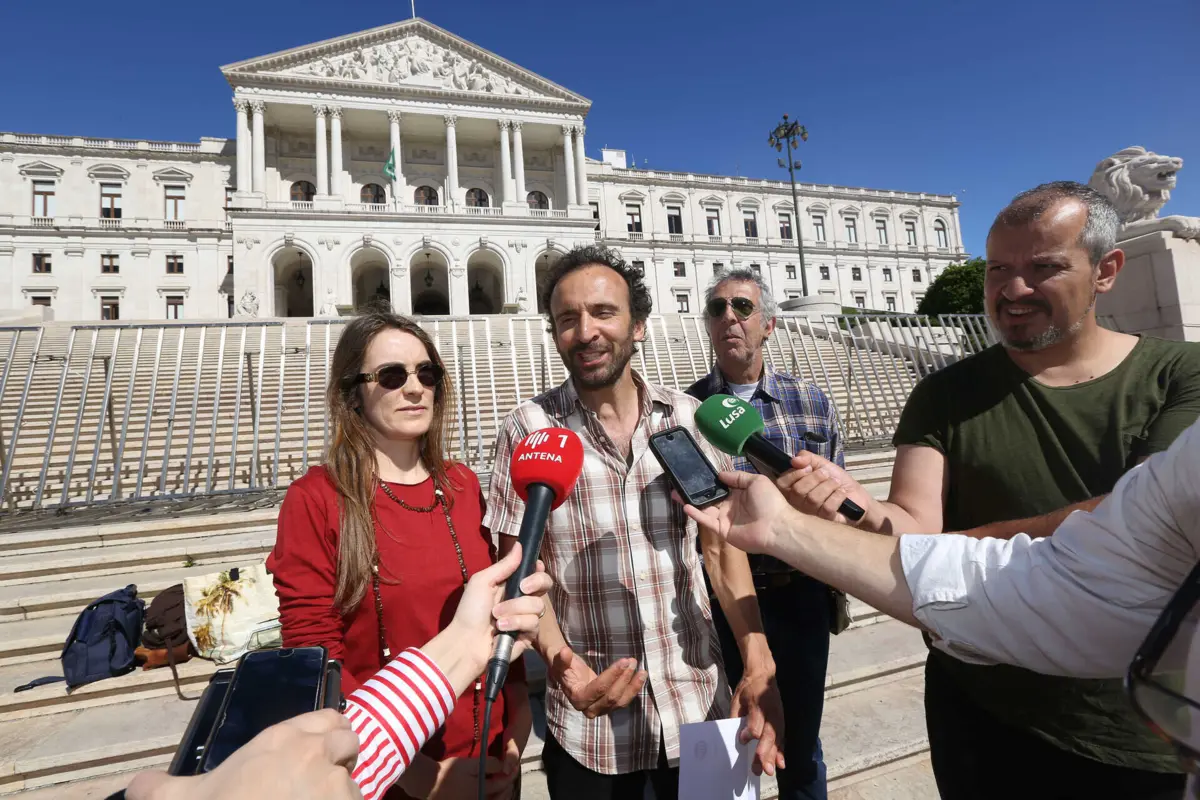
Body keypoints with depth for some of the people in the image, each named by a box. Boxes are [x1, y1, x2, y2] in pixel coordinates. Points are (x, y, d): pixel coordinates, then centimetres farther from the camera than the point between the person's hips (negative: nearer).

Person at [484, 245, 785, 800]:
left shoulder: (690, 418, -4)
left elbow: (722, 547, 1)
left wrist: (759, 666, -8)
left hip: (699, 705, 2)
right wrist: (561, 662, -22)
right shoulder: (528, 431, -11)